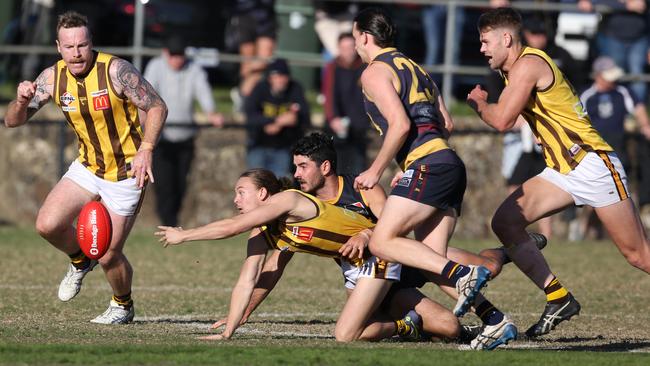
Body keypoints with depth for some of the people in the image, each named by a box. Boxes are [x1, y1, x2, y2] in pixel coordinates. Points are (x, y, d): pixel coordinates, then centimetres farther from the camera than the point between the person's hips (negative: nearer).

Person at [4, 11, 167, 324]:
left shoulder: (115, 70, -22)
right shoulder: (52, 77, -7)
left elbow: (157, 107, -16)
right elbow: (12, 121, -5)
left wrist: (145, 150, -28)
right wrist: (21, 101, -28)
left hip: (126, 174, -5)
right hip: (87, 167, 5)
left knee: (108, 255, -4)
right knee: (47, 224, -14)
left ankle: (123, 306, 28)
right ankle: (80, 261, 20)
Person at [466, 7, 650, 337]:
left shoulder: (528, 65, -16)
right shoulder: (515, 70, 14)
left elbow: (502, 120, -22)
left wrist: (478, 103, -3)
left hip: (592, 164, -10)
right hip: (562, 170, 10)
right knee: (505, 221, -6)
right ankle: (559, 299, -3)